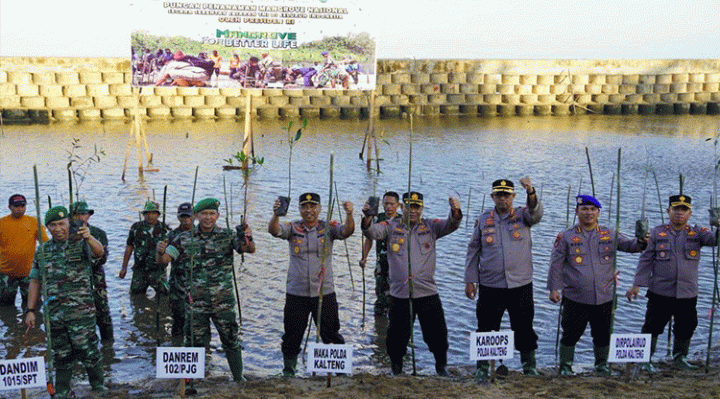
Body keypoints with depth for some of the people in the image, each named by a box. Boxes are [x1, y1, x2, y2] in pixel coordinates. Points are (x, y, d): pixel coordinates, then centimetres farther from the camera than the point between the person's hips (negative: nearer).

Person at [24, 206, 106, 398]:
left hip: (81, 310, -4)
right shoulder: (43, 251, 11)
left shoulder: (81, 244, -2)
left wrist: (88, 237, -47)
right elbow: (35, 281, 15)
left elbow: (99, 252, -25)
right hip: (54, 312, 4)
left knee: (87, 350, -4)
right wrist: (30, 310, 9)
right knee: (61, 355, 11)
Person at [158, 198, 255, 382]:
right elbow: (164, 259, -5)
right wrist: (161, 252, -29)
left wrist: (248, 239, -34)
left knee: (231, 340, 7)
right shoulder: (185, 239, 1)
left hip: (223, 301, 0)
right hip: (196, 302, 0)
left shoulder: (228, 236, 0)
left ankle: (239, 379, 22)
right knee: (194, 343, 7)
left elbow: (250, 250, -11)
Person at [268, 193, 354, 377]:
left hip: (324, 292, -1)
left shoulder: (328, 228, 1)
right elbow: (274, 231, -15)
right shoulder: (293, 228, 2)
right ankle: (288, 371, 26)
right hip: (296, 292, 1)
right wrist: (276, 214, -37)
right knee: (292, 335, 9)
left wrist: (349, 215, -38)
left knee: (331, 334, 5)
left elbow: (346, 232, -16)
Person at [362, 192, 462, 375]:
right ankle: (396, 370, 27)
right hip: (399, 294, 0)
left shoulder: (430, 226, 6)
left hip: (428, 293, 1)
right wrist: (367, 217, -33)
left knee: (437, 334, 8)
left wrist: (455, 211, -30)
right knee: (397, 336, 8)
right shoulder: (391, 226, 4)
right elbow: (372, 232, -10)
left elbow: (451, 225, -7)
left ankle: (441, 367, 29)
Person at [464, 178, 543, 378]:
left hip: (520, 284, -1)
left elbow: (536, 213, -19)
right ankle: (482, 367, 18)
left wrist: (531, 192, -40)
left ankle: (529, 366, 20)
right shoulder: (483, 220, 7)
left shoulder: (522, 215, 4)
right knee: (486, 329, 4)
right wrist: (470, 280, 5)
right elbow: (473, 251, 10)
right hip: (490, 286, 1)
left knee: (524, 328, 6)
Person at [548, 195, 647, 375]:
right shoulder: (566, 237, 2)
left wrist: (641, 242, -20)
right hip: (575, 298, -2)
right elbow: (556, 264, 3)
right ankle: (565, 365, 17)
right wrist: (554, 288, -3)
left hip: (604, 297, 2)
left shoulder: (609, 234, 9)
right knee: (571, 334, 1)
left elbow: (629, 245, 3)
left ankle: (602, 364, 30)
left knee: (603, 334, 11)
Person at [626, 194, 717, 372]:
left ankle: (680, 358, 32)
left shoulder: (696, 234, 6)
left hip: (688, 294, 2)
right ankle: (646, 360, 14)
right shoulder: (657, 234, 3)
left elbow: (714, 239, -10)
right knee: (653, 327, 1)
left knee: (686, 328, 11)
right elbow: (646, 260, 3)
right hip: (660, 292, -2)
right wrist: (637, 285, -2)